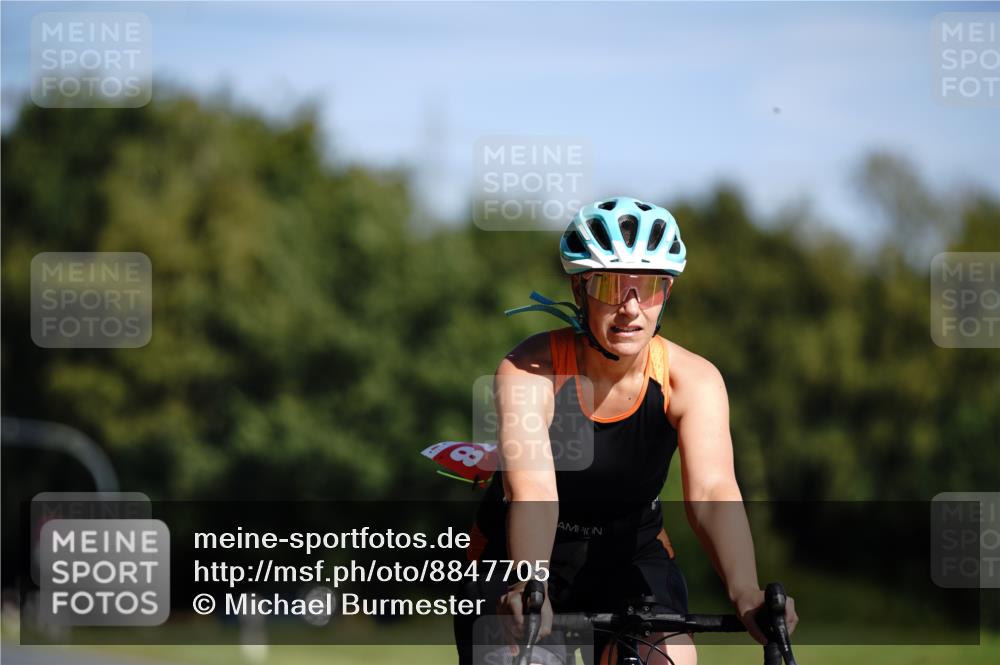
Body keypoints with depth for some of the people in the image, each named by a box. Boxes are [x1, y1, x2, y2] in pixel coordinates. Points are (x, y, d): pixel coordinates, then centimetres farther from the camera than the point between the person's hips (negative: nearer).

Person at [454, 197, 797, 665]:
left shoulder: (691, 379, -19)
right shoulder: (529, 371, -25)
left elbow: (710, 492, -34)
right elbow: (532, 490, -39)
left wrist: (746, 594, -51)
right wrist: (528, 587, -58)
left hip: (628, 555, 1)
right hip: (515, 560, -1)